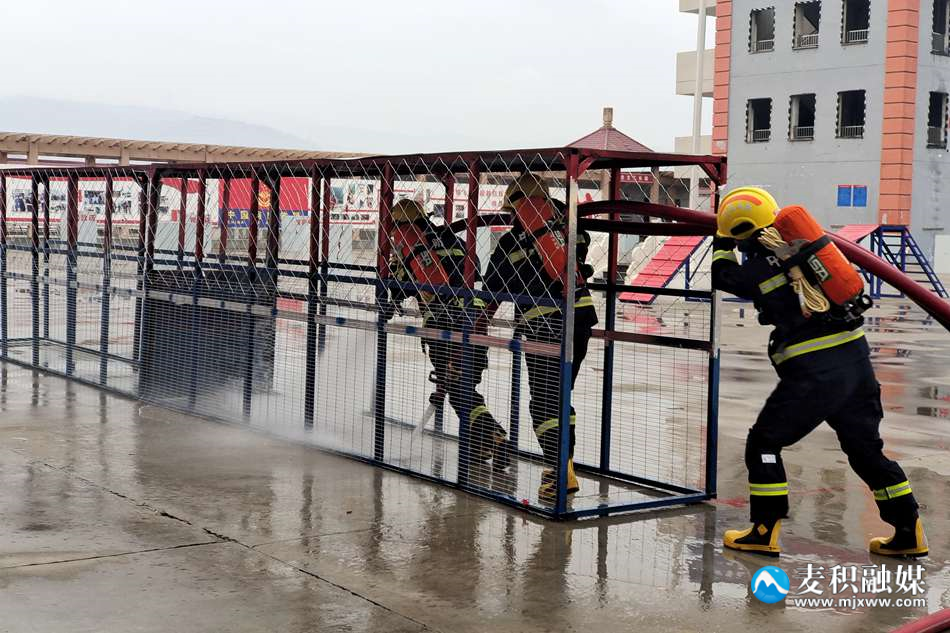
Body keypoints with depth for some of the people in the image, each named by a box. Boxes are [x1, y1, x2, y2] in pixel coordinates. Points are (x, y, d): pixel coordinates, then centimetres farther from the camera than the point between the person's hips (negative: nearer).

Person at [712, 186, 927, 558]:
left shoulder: (760, 269, -8)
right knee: (865, 448, 17)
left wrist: (722, 242, 27)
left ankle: (764, 533, 11)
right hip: (856, 360, 7)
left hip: (814, 372, -7)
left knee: (764, 443, 9)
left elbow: (723, 276, 11)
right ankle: (909, 534, 20)